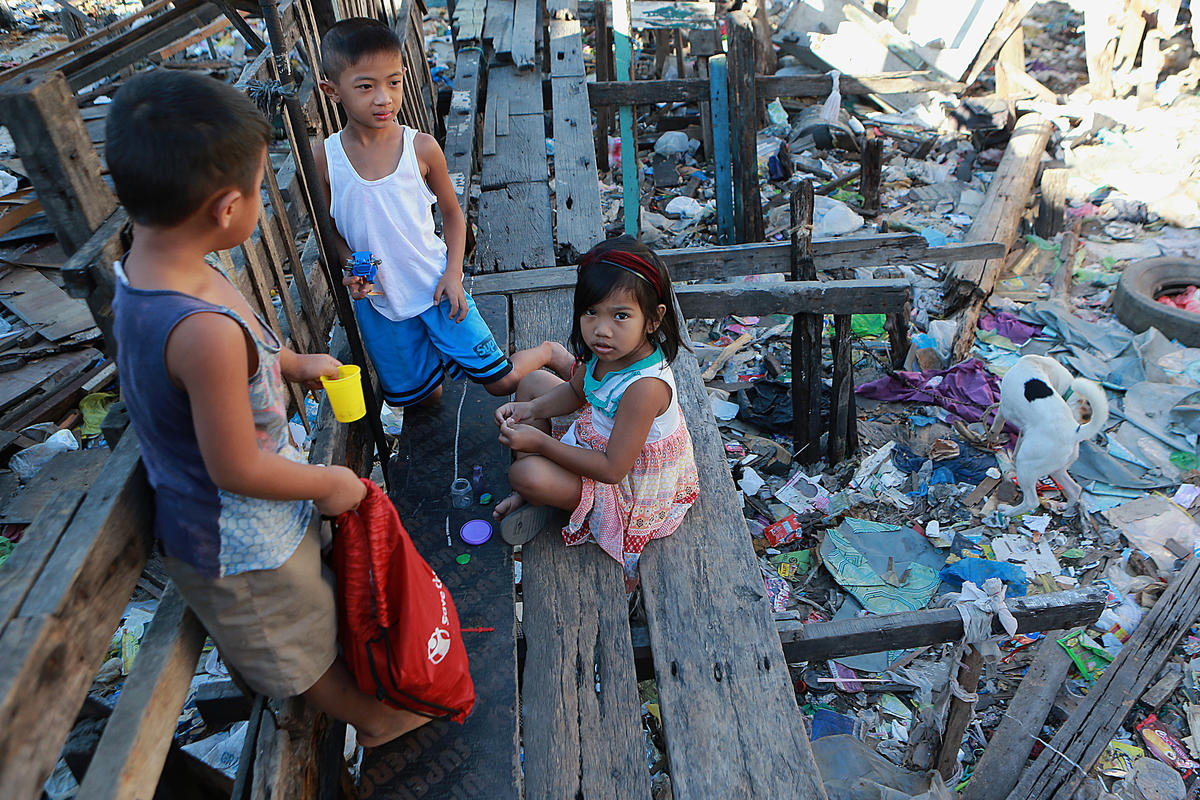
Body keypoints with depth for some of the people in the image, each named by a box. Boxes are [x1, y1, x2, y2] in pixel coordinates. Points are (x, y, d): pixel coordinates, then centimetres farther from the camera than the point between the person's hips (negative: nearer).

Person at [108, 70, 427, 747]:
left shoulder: (144, 273, -11)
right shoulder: (207, 333, -42)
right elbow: (238, 469, -31)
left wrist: (293, 362, 16)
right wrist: (330, 483, -15)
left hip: (203, 520, 9)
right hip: (238, 547, -9)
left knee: (305, 611, 33)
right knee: (298, 643, 21)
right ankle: (373, 717, 48)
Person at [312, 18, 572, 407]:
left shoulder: (422, 148, -13)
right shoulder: (322, 159, -10)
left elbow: (452, 213, -1)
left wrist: (453, 274, -11)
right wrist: (349, 269, -15)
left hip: (435, 287, -2)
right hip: (376, 301, 2)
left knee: (501, 381, 1)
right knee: (421, 396, 15)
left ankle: (548, 352, 32)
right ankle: (433, 357, 49)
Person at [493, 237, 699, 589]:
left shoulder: (646, 386, -38)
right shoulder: (607, 350, -13)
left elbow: (613, 469, -31)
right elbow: (576, 391, 9)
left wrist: (540, 443, -28)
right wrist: (532, 410, -10)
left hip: (629, 486, -9)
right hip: (597, 438, 9)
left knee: (526, 474, -31)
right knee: (533, 381, 12)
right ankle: (529, 496, 13)